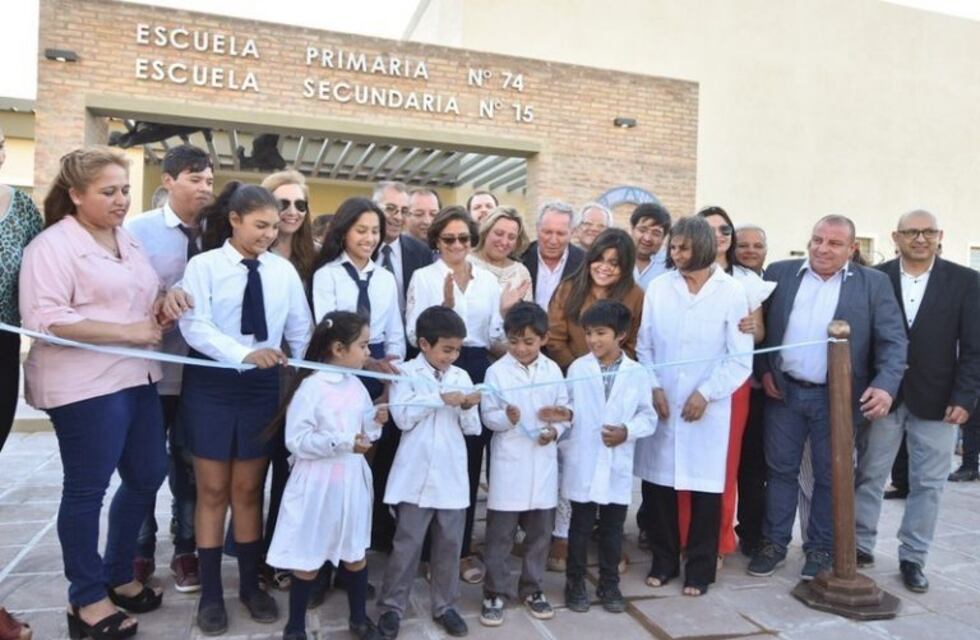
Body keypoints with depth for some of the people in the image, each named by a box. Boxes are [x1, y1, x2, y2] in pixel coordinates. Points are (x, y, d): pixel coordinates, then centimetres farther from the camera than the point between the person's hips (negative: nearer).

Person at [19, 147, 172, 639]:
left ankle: (117, 575, 34)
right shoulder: (53, 245, -10)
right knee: (87, 489, 4)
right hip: (86, 386, -8)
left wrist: (162, 307, 5)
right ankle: (86, 598, 22)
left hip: (137, 378, 8)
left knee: (148, 475, 14)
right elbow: (44, 320, -20)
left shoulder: (129, 241, 15)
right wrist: (128, 332, -20)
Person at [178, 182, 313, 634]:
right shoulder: (203, 265, -6)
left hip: (262, 386, 2)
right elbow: (194, 326, -17)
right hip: (210, 385, -2)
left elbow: (301, 329, 5)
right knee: (213, 491, 9)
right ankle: (211, 592, 24)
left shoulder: (284, 270, 2)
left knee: (249, 491, 13)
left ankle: (250, 584, 29)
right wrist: (245, 353, -31)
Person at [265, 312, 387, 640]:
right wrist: (343, 442, -28)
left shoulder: (356, 385, 3)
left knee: (355, 553, 18)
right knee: (308, 560, 8)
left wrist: (375, 422, -7)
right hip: (318, 485, -6)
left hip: (351, 482, 6)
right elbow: (296, 440, -22)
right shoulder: (311, 387, -18)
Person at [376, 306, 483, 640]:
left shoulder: (461, 376, 7)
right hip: (417, 477, -3)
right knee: (407, 543, 5)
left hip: (452, 477, 4)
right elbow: (402, 417, -15)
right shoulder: (406, 373, -3)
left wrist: (467, 409, -13)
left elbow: (472, 428, 8)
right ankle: (392, 606, 20)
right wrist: (441, 399, -16)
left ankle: (445, 604, 28)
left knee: (450, 543, 12)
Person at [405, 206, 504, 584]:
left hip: (478, 371, 4)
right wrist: (446, 305, -19)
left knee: (471, 461, 8)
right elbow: (416, 334, -8)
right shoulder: (423, 277, 0)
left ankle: (462, 548, 23)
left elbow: (495, 335, 15)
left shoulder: (488, 280, 11)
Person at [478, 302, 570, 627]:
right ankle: (495, 592, 19)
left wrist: (554, 431, -10)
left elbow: (564, 410, 8)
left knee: (540, 531, 14)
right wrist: (507, 417, -26)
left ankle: (533, 589, 30)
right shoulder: (497, 371, -7)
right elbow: (487, 416, -7)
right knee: (500, 533, 5)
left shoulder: (553, 370, 2)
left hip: (543, 462, 3)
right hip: (508, 463, -3)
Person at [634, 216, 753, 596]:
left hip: (708, 408, -2)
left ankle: (699, 569, 23)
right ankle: (663, 561, 26)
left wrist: (705, 393, -10)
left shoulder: (731, 291, -2)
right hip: (660, 404, 2)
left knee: (706, 488, 6)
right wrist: (653, 387, -6)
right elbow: (644, 344, 6)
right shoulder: (658, 288, 3)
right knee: (657, 484, 7)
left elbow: (741, 357, -3)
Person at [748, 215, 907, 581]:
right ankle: (774, 544, 24)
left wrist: (885, 386, -20)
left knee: (830, 477, 10)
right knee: (781, 470, 10)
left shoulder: (874, 283, -2)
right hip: (784, 391, 1)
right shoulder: (779, 273, 2)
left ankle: (820, 549, 25)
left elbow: (893, 341, -6)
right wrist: (763, 371, -2)